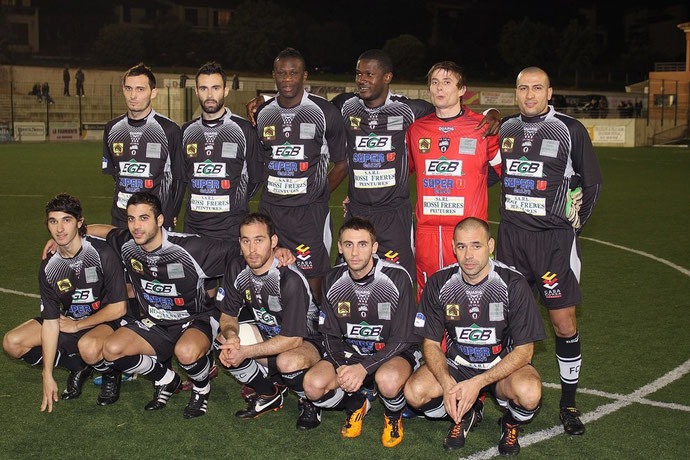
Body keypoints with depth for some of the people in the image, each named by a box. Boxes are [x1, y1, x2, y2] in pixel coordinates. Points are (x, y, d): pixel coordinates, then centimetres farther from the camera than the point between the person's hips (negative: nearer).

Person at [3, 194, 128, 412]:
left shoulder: (102, 253, -22)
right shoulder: (49, 267, -7)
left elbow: (118, 308, -19)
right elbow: (51, 320, -6)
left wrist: (77, 325, -10)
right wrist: (48, 375, -10)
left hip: (107, 321, -6)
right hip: (70, 321, 6)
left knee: (88, 347, -40)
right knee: (12, 343, -9)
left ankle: (110, 372, -3)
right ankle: (78, 367, 4)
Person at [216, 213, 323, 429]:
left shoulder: (291, 279, -29)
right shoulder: (237, 268, -8)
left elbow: (293, 339, -28)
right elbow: (227, 315, 2)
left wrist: (245, 352, -31)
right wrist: (232, 335, -23)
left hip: (307, 341, -7)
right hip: (267, 333, 7)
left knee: (288, 362, -40)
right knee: (223, 341, -18)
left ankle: (312, 402, -3)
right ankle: (269, 395, 4)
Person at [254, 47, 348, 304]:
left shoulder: (324, 112, -2)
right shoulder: (262, 114, 9)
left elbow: (342, 163, 5)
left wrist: (318, 194, 1)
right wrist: (273, 192, 9)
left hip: (310, 213, -3)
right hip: (270, 210, 4)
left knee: (312, 282, -3)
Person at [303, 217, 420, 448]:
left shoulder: (397, 278, -16)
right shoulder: (333, 280, -3)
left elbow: (401, 339, -15)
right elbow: (331, 336, 3)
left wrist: (363, 368, -26)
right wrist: (343, 366, -19)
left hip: (394, 353, -4)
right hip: (349, 353, 4)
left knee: (388, 380, -39)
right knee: (313, 385, -23)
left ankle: (394, 416, -1)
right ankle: (356, 403, 10)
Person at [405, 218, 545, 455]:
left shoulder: (514, 284, -17)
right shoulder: (439, 283, -10)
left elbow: (524, 351, -14)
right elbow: (431, 343, -4)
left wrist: (478, 383, -25)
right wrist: (447, 385, -23)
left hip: (503, 366, -2)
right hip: (456, 365, 2)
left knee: (529, 393, -34)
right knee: (415, 392, -25)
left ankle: (511, 422, 5)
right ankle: (463, 416, 9)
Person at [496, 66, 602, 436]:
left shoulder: (569, 130, -3)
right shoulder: (506, 129, 9)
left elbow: (591, 182, 4)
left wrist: (573, 224, 2)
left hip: (554, 238, -4)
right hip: (511, 237, 4)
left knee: (564, 323, -3)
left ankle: (568, 403, 12)